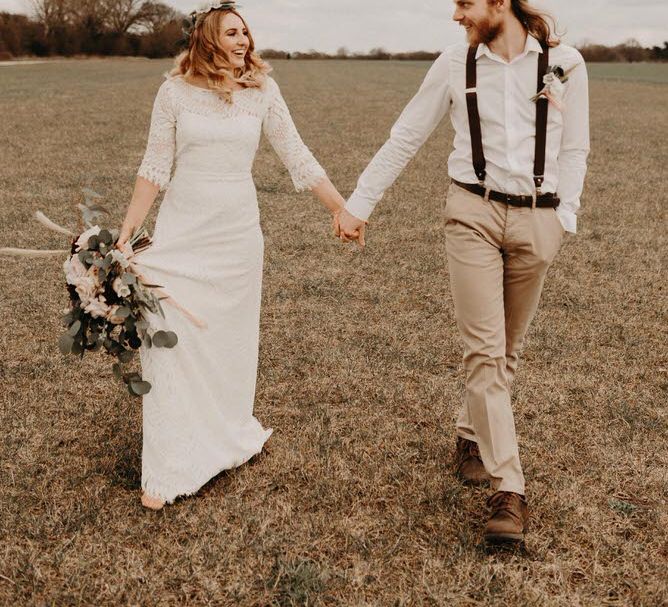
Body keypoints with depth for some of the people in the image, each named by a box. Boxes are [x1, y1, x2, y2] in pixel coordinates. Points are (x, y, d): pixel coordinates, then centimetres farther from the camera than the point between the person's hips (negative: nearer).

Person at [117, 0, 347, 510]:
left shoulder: (262, 90, 0)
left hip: (238, 233, 1)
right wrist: (125, 235, -2)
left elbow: (297, 157, 3)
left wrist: (344, 210, 1)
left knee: (231, 341, 11)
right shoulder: (175, 92, -2)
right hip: (180, 233, -1)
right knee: (171, 341, -2)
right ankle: (168, 471, 8)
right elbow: (154, 170, 1)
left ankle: (229, 440, 31)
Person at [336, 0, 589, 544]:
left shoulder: (565, 64, 0)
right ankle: (510, 491, -4)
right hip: (474, 213, -1)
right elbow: (404, 139, 5)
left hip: (537, 219, 1)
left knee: (507, 349, 11)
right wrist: (359, 204, 4)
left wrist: (565, 217, -3)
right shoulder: (455, 64, 2)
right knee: (483, 349, -8)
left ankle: (471, 435, 37)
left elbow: (575, 150, 7)